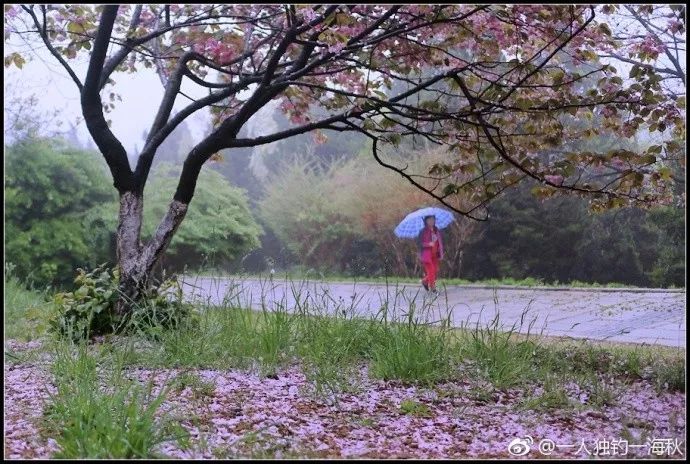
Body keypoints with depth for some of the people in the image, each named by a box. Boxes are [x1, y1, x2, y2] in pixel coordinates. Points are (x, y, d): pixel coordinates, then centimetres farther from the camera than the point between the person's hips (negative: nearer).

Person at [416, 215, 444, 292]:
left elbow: (440, 242, 13)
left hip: (435, 255, 6)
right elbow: (419, 243, -11)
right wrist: (428, 244, -24)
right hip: (427, 255, -6)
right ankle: (433, 287, 4)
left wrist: (441, 253, 7)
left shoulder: (436, 230, 7)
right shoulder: (423, 232, -9)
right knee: (431, 271, -8)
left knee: (435, 271, 8)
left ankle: (425, 281, 32)